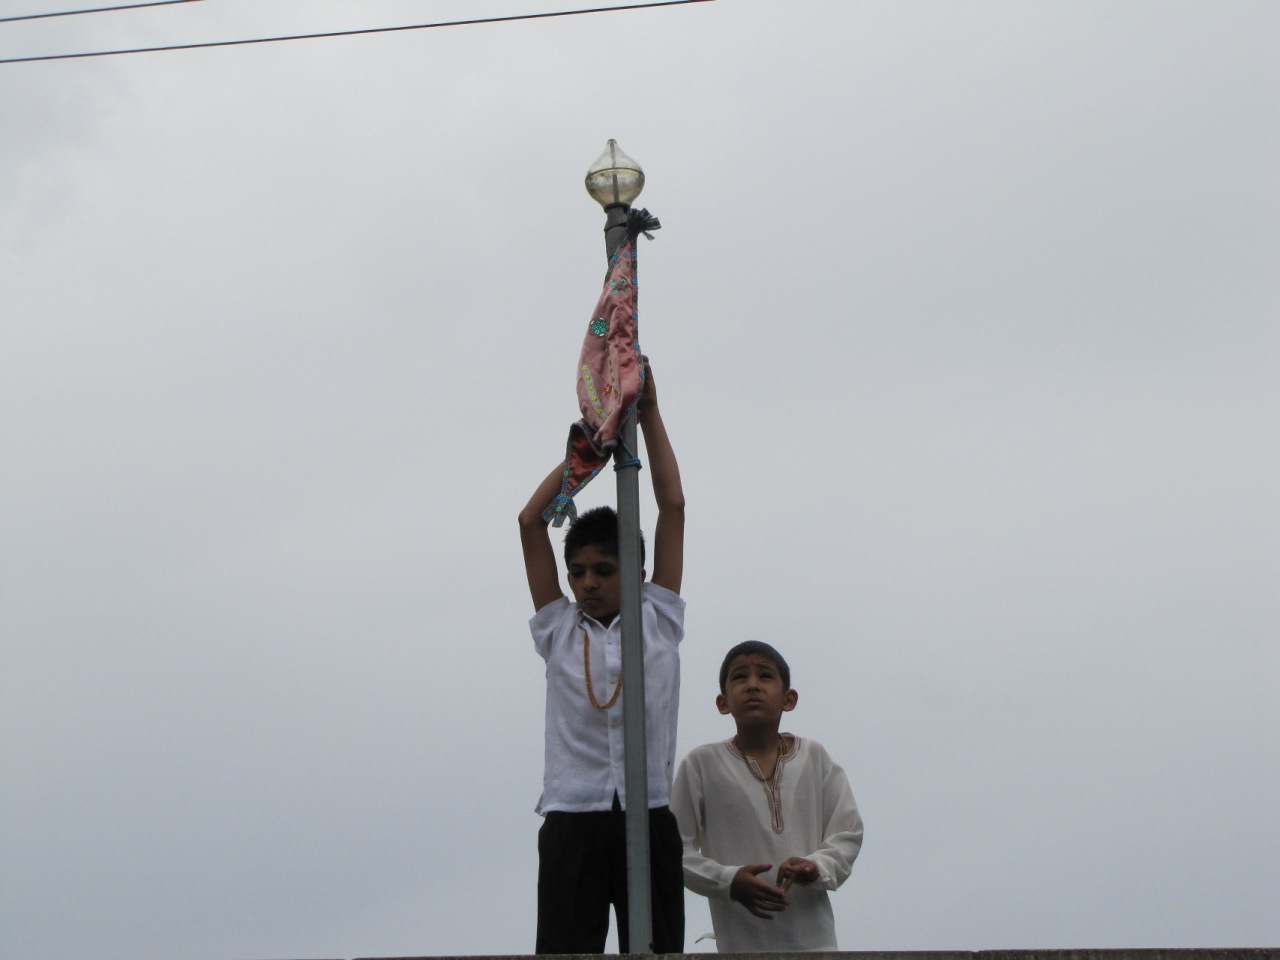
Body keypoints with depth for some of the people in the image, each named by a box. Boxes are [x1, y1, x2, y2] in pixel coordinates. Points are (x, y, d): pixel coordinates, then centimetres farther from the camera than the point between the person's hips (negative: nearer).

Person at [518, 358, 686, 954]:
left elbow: (673, 508, 10)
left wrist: (649, 414, 12)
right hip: (572, 818, 0)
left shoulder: (658, 623, 11)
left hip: (649, 816, 0)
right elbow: (531, 522, 10)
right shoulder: (559, 631, 12)